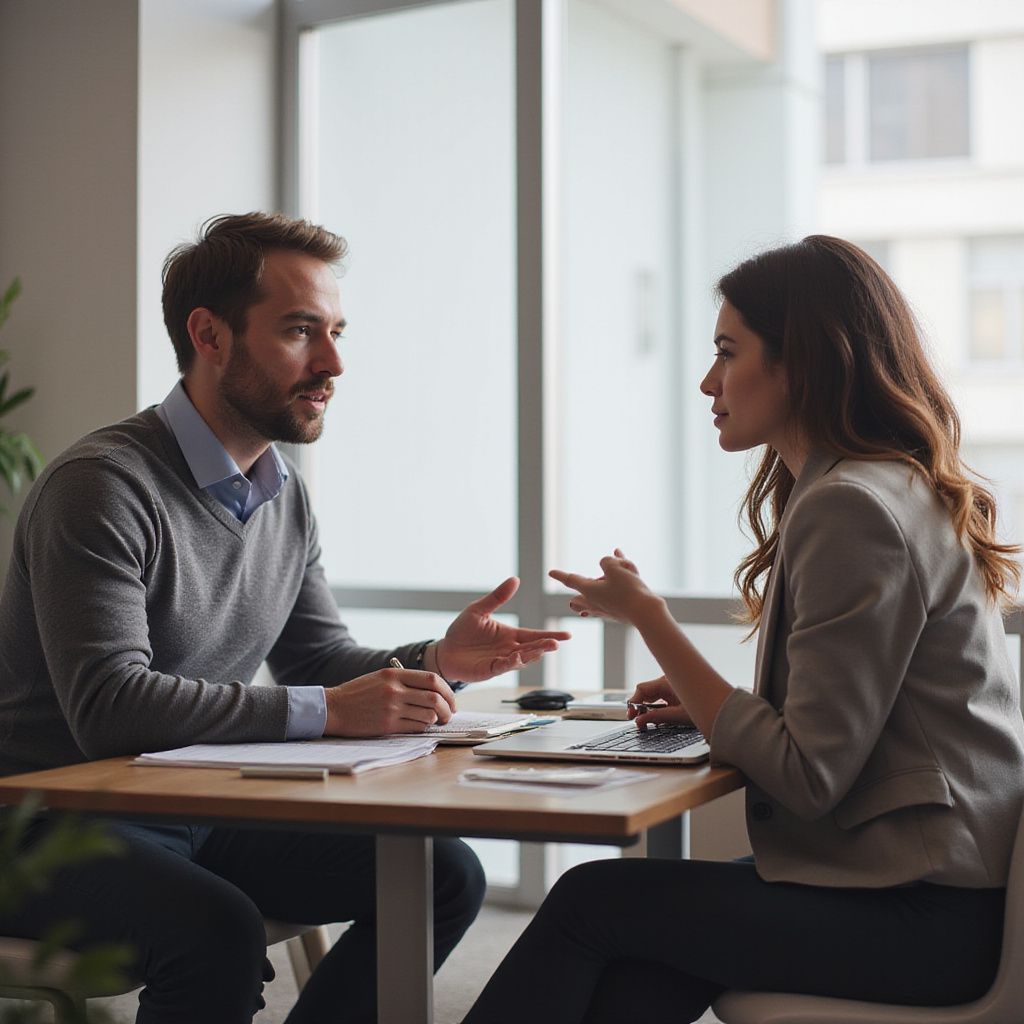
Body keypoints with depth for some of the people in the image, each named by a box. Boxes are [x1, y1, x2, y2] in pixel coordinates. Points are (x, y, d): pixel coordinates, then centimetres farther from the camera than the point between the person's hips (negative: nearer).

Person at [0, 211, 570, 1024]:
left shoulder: (285, 495, 8)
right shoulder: (102, 485, -19)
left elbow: (319, 660, 15)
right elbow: (108, 707, -28)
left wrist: (433, 662, -6)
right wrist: (326, 711, -29)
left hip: (206, 812, 8)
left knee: (445, 875, -4)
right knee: (219, 928, -35)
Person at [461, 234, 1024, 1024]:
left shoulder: (853, 509, -18)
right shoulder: (904, 489, 14)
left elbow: (806, 777, -20)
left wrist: (648, 618, -14)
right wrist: (706, 701, 7)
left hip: (921, 915, -9)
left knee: (592, 900, -4)